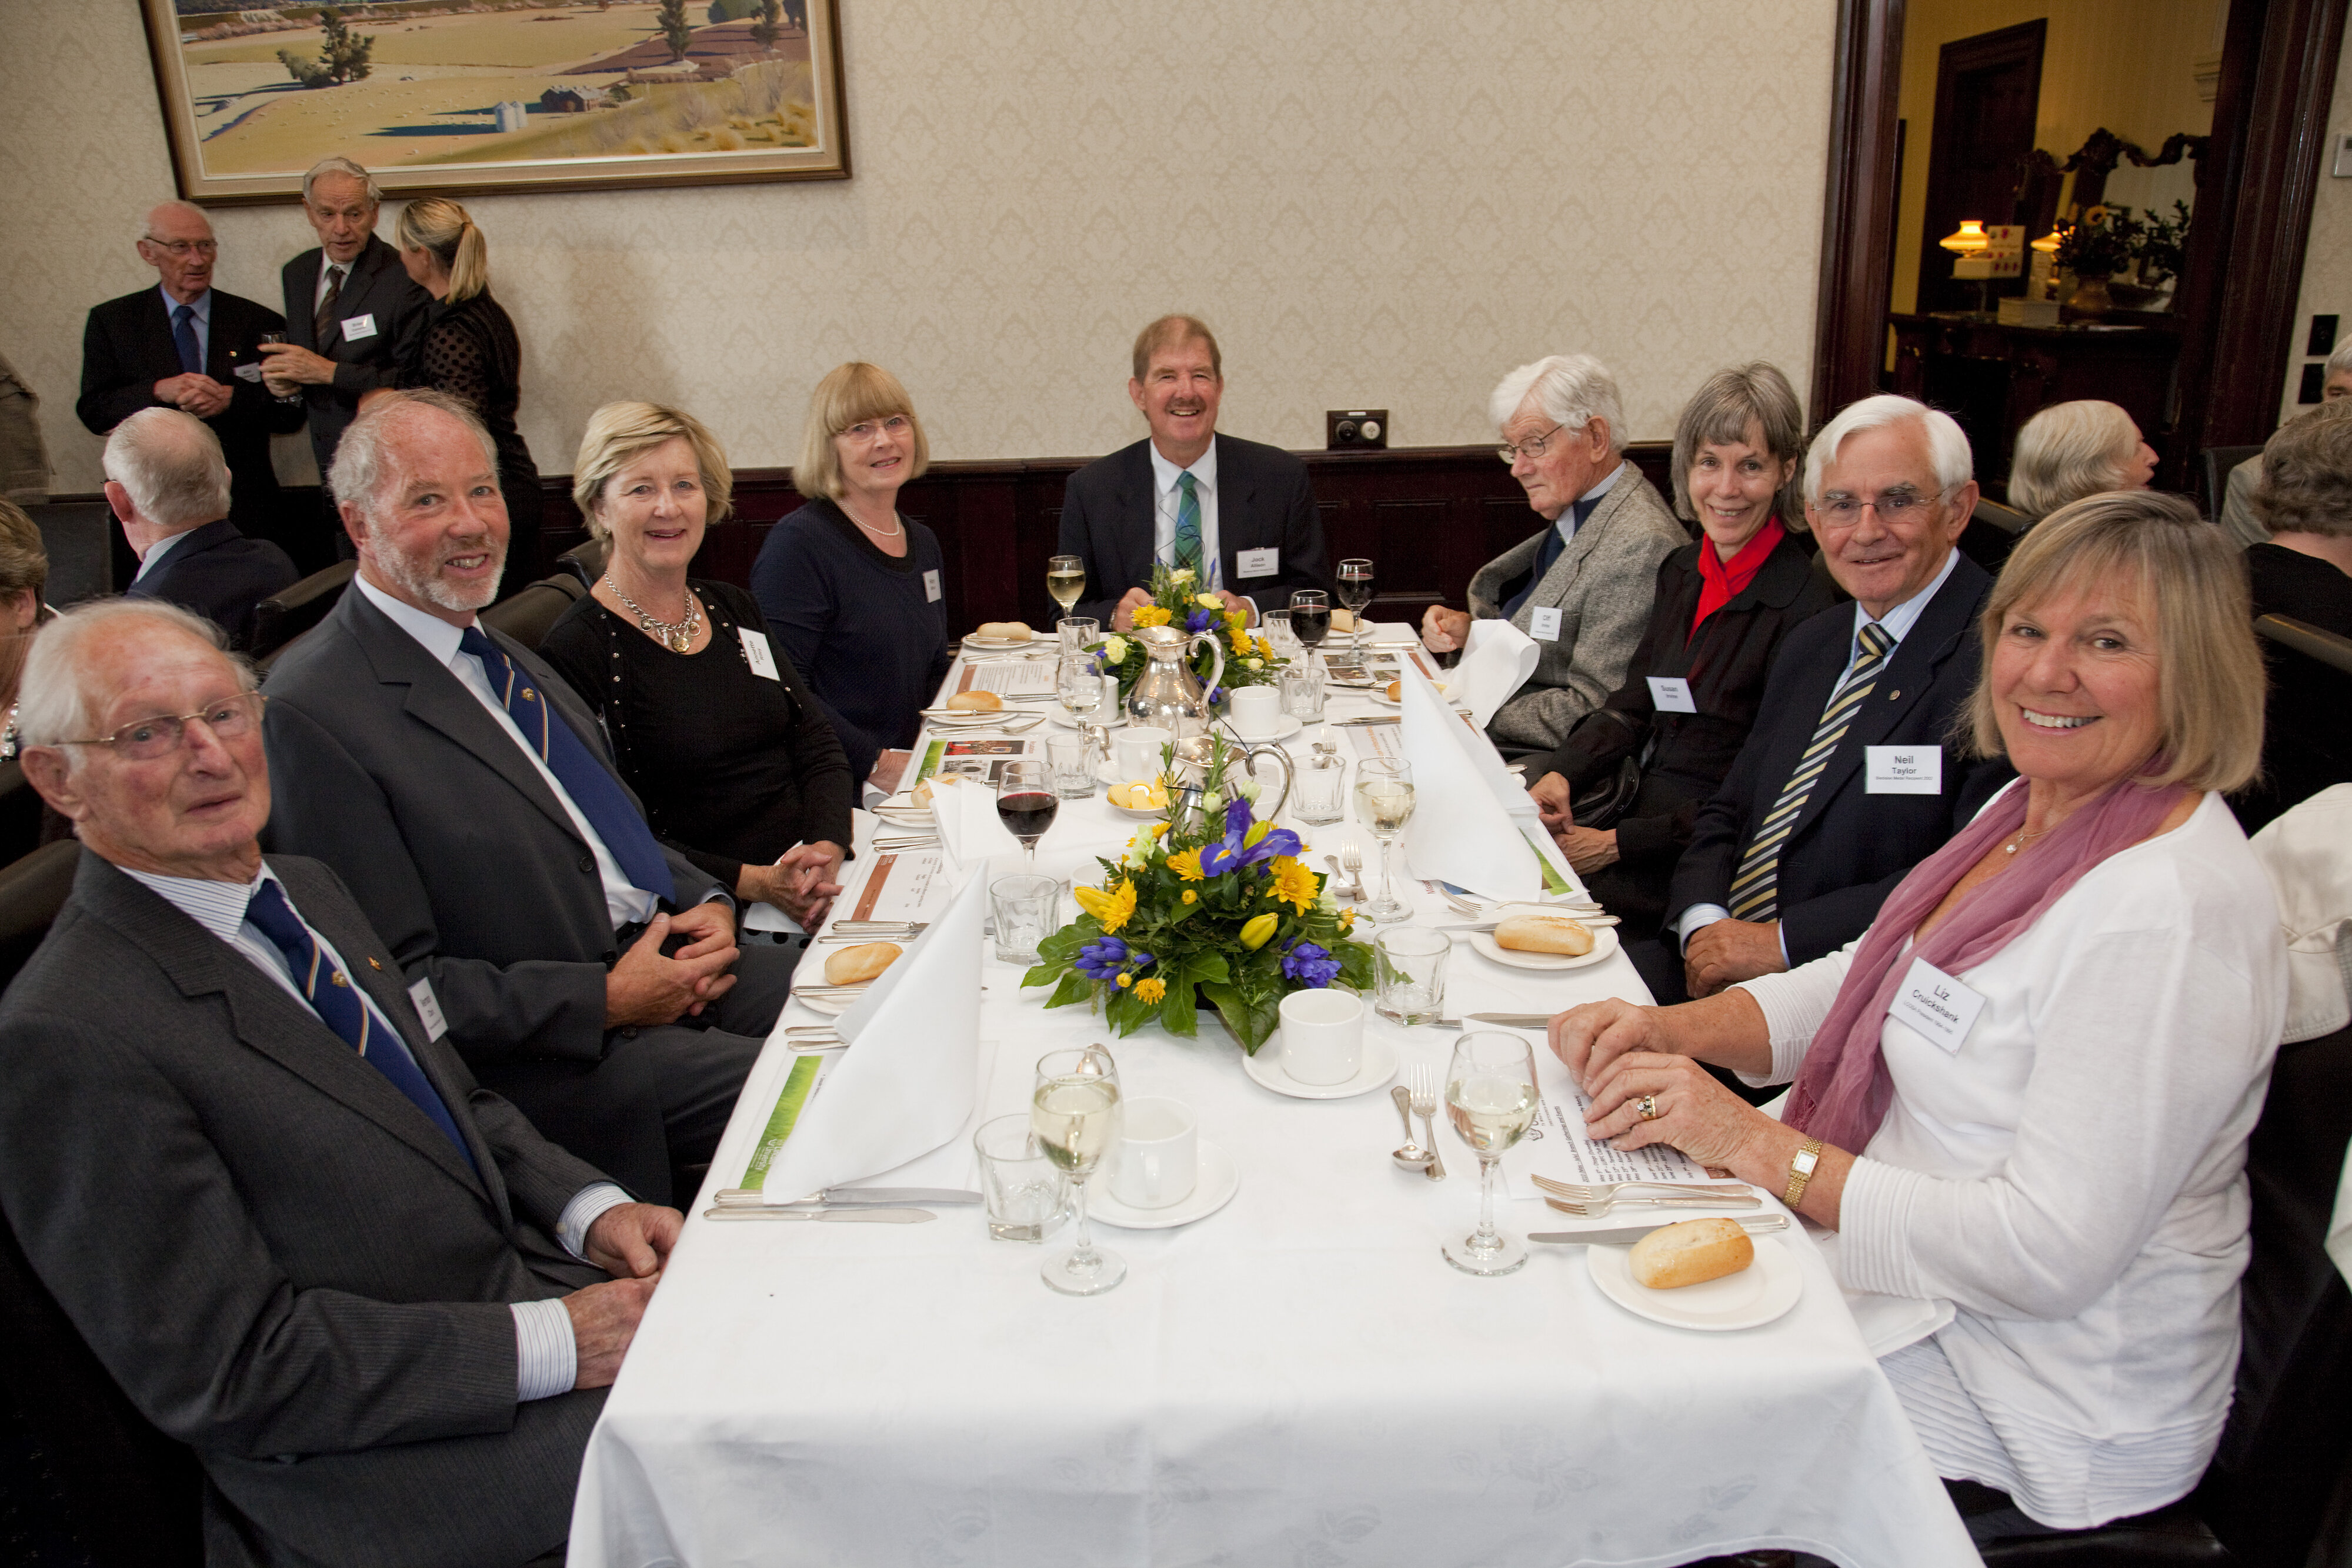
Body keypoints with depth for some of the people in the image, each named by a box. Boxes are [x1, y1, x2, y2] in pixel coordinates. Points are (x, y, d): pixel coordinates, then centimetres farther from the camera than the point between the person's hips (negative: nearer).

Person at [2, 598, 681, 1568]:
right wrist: (549, 1345, -21)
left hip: (529, 1277, 8)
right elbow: (229, 1371, -19)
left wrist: (591, 1207, -2)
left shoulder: (306, 888, 9)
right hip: (380, 1465, -8)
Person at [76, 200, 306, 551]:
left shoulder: (259, 323, 5)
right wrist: (159, 391, -16)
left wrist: (231, 399, -17)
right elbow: (93, 411, 2)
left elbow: (291, 413, 1)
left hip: (245, 509, 0)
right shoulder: (111, 321, 8)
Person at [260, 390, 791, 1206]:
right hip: (556, 1056, -8)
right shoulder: (313, 710, -13)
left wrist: (704, 902, 3)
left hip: (673, 957, 9)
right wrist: (605, 1001, -18)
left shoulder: (496, 651, 14)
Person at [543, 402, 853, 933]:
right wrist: (759, 883, -19)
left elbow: (816, 743, 11)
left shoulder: (735, 610, 15)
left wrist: (827, 847, -9)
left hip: (823, 881, 7)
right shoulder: (577, 650, -7)